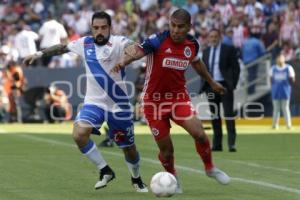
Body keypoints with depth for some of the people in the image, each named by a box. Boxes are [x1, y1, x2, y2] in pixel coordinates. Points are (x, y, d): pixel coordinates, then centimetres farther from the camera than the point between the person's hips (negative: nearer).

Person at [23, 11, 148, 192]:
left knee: (129, 148, 8)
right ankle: (105, 171, -2)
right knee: (79, 134, -23)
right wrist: (40, 54, 25)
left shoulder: (118, 43, -16)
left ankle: (136, 179, 41)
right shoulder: (85, 43, 1)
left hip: (118, 105, -3)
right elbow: (63, 47, 20)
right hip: (94, 102, 3)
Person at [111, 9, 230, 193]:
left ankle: (210, 168, 12)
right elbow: (136, 50, -35)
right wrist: (124, 62, -57)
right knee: (166, 150, 1)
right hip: (154, 100, -3)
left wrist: (212, 82, 31)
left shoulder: (192, 44, -3)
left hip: (179, 96, 3)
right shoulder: (158, 41, -19)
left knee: (199, 133, -15)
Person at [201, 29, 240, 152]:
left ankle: (231, 143, -10)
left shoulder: (229, 50, 0)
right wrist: (204, 86, 6)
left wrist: (233, 84, -11)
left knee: (229, 113, -8)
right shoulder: (206, 52, 14)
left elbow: (236, 68, -3)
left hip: (225, 85, -5)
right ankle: (217, 144, 10)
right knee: (214, 115, 6)